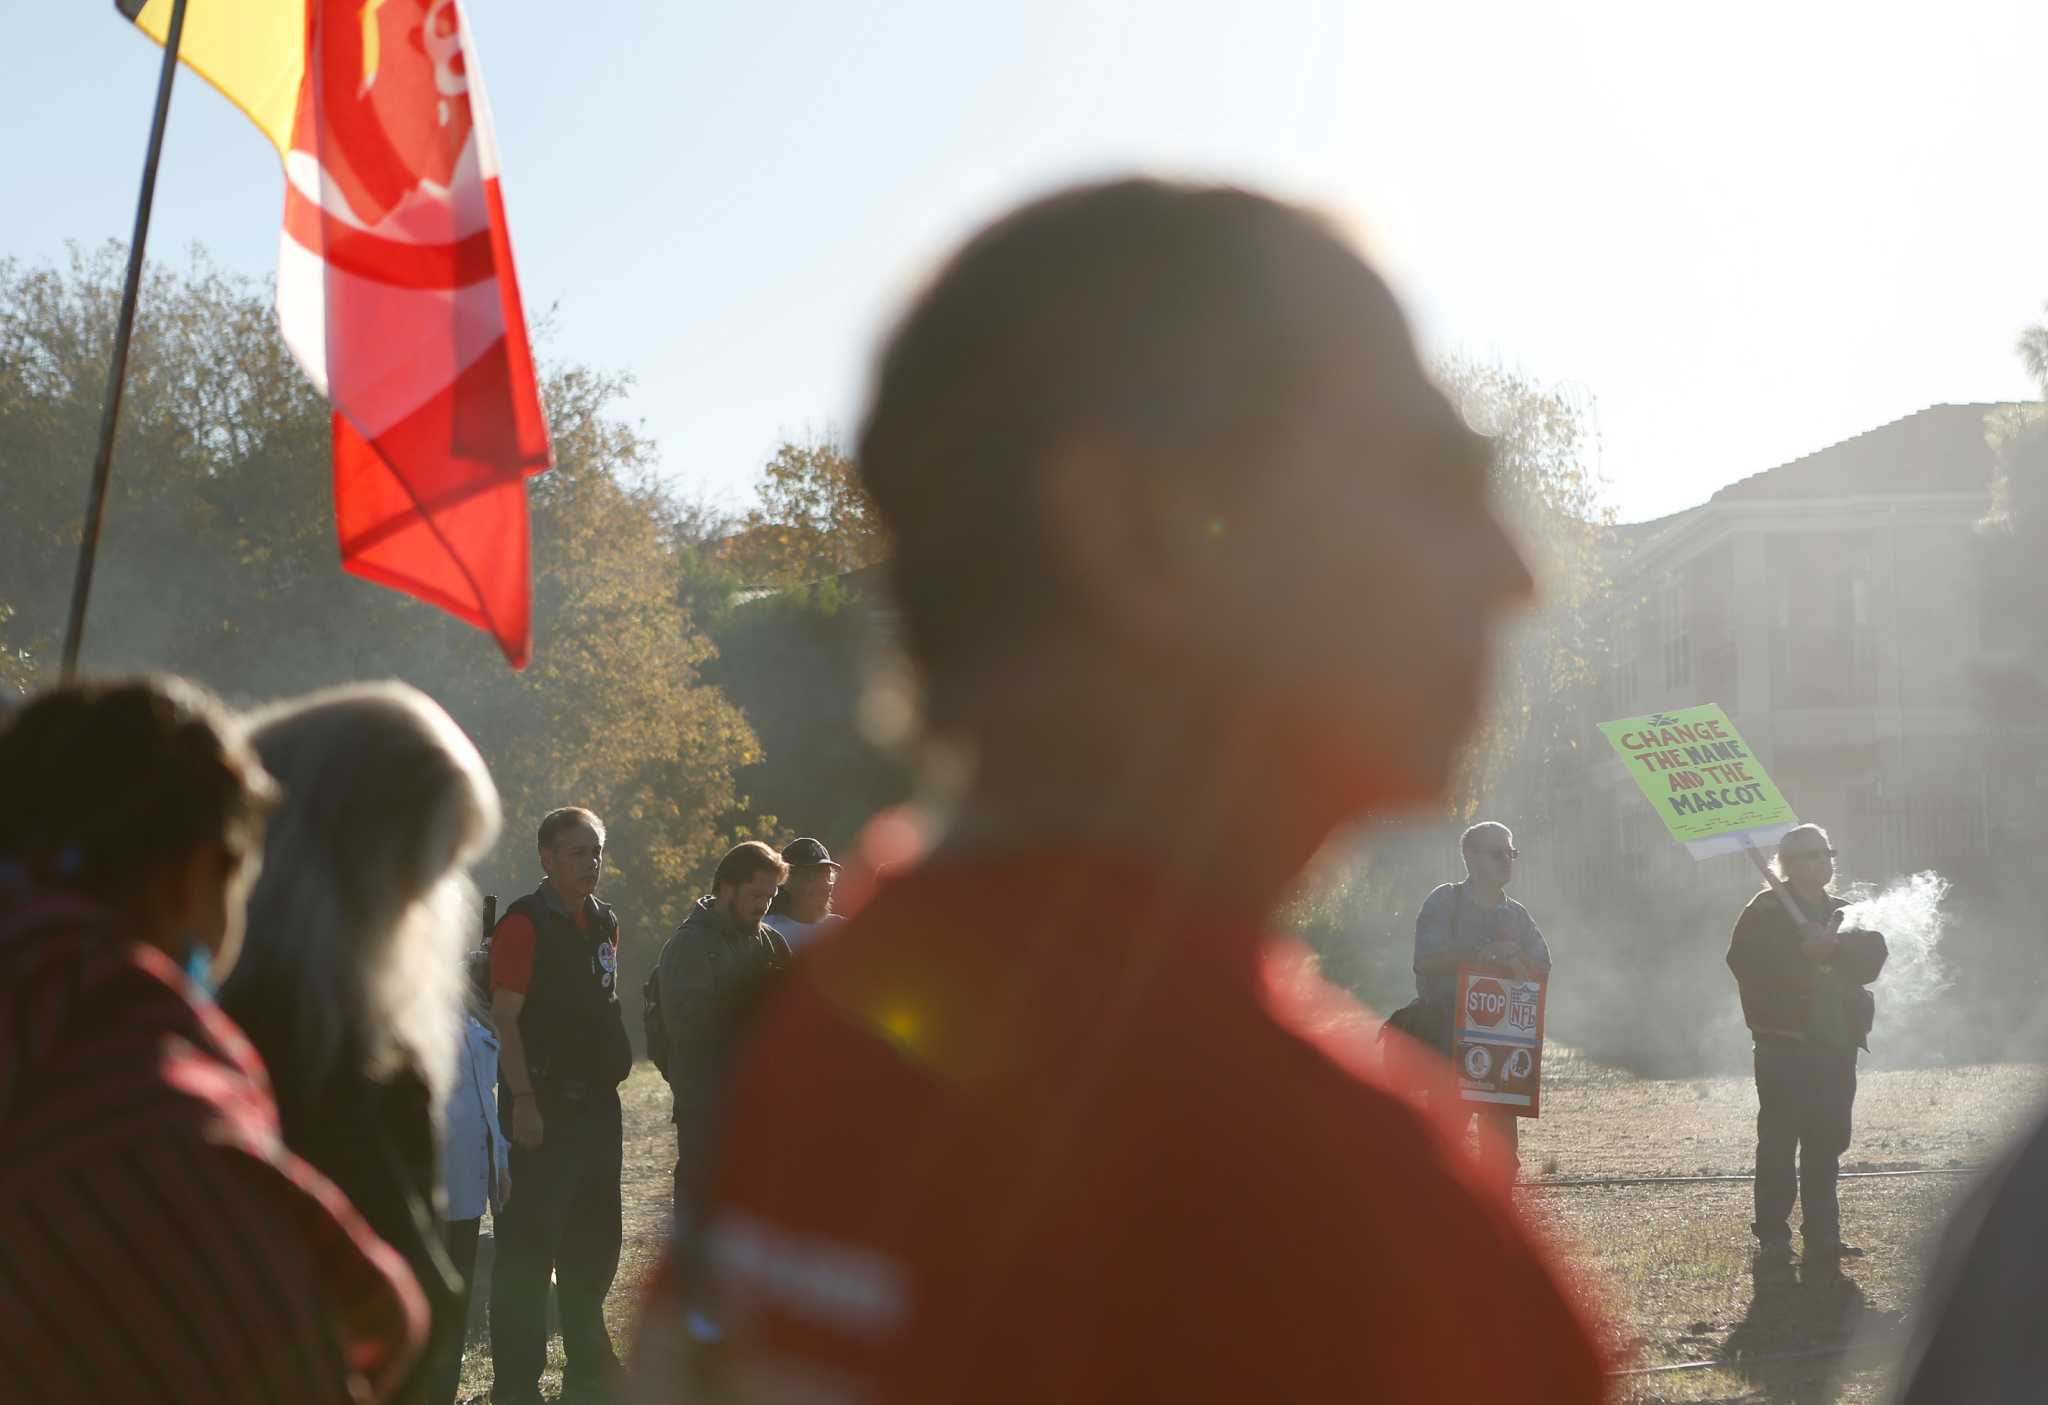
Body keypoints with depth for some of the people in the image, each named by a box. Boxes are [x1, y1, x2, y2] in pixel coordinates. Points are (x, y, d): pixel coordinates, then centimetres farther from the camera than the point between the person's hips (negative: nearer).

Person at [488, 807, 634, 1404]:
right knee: (528, 1248, -6)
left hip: (597, 1103, 8)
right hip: (542, 1108, -8)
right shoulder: (525, 924, -12)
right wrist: (523, 1102, -19)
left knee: (595, 1243, 16)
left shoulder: (604, 922, 13)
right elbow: (505, 1020, -15)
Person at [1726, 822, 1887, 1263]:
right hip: (1785, 1045, -5)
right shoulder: (1765, 912, 0)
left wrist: (1833, 946, -15)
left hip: (1836, 1045, 5)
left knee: (1827, 1143, 5)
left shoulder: (1842, 913, 16)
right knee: (1779, 1141, -5)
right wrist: (1806, 952, -12)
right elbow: (1746, 961, -12)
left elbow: (1872, 957, 1)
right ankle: (1772, 1235, -2)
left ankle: (1822, 1233, 10)